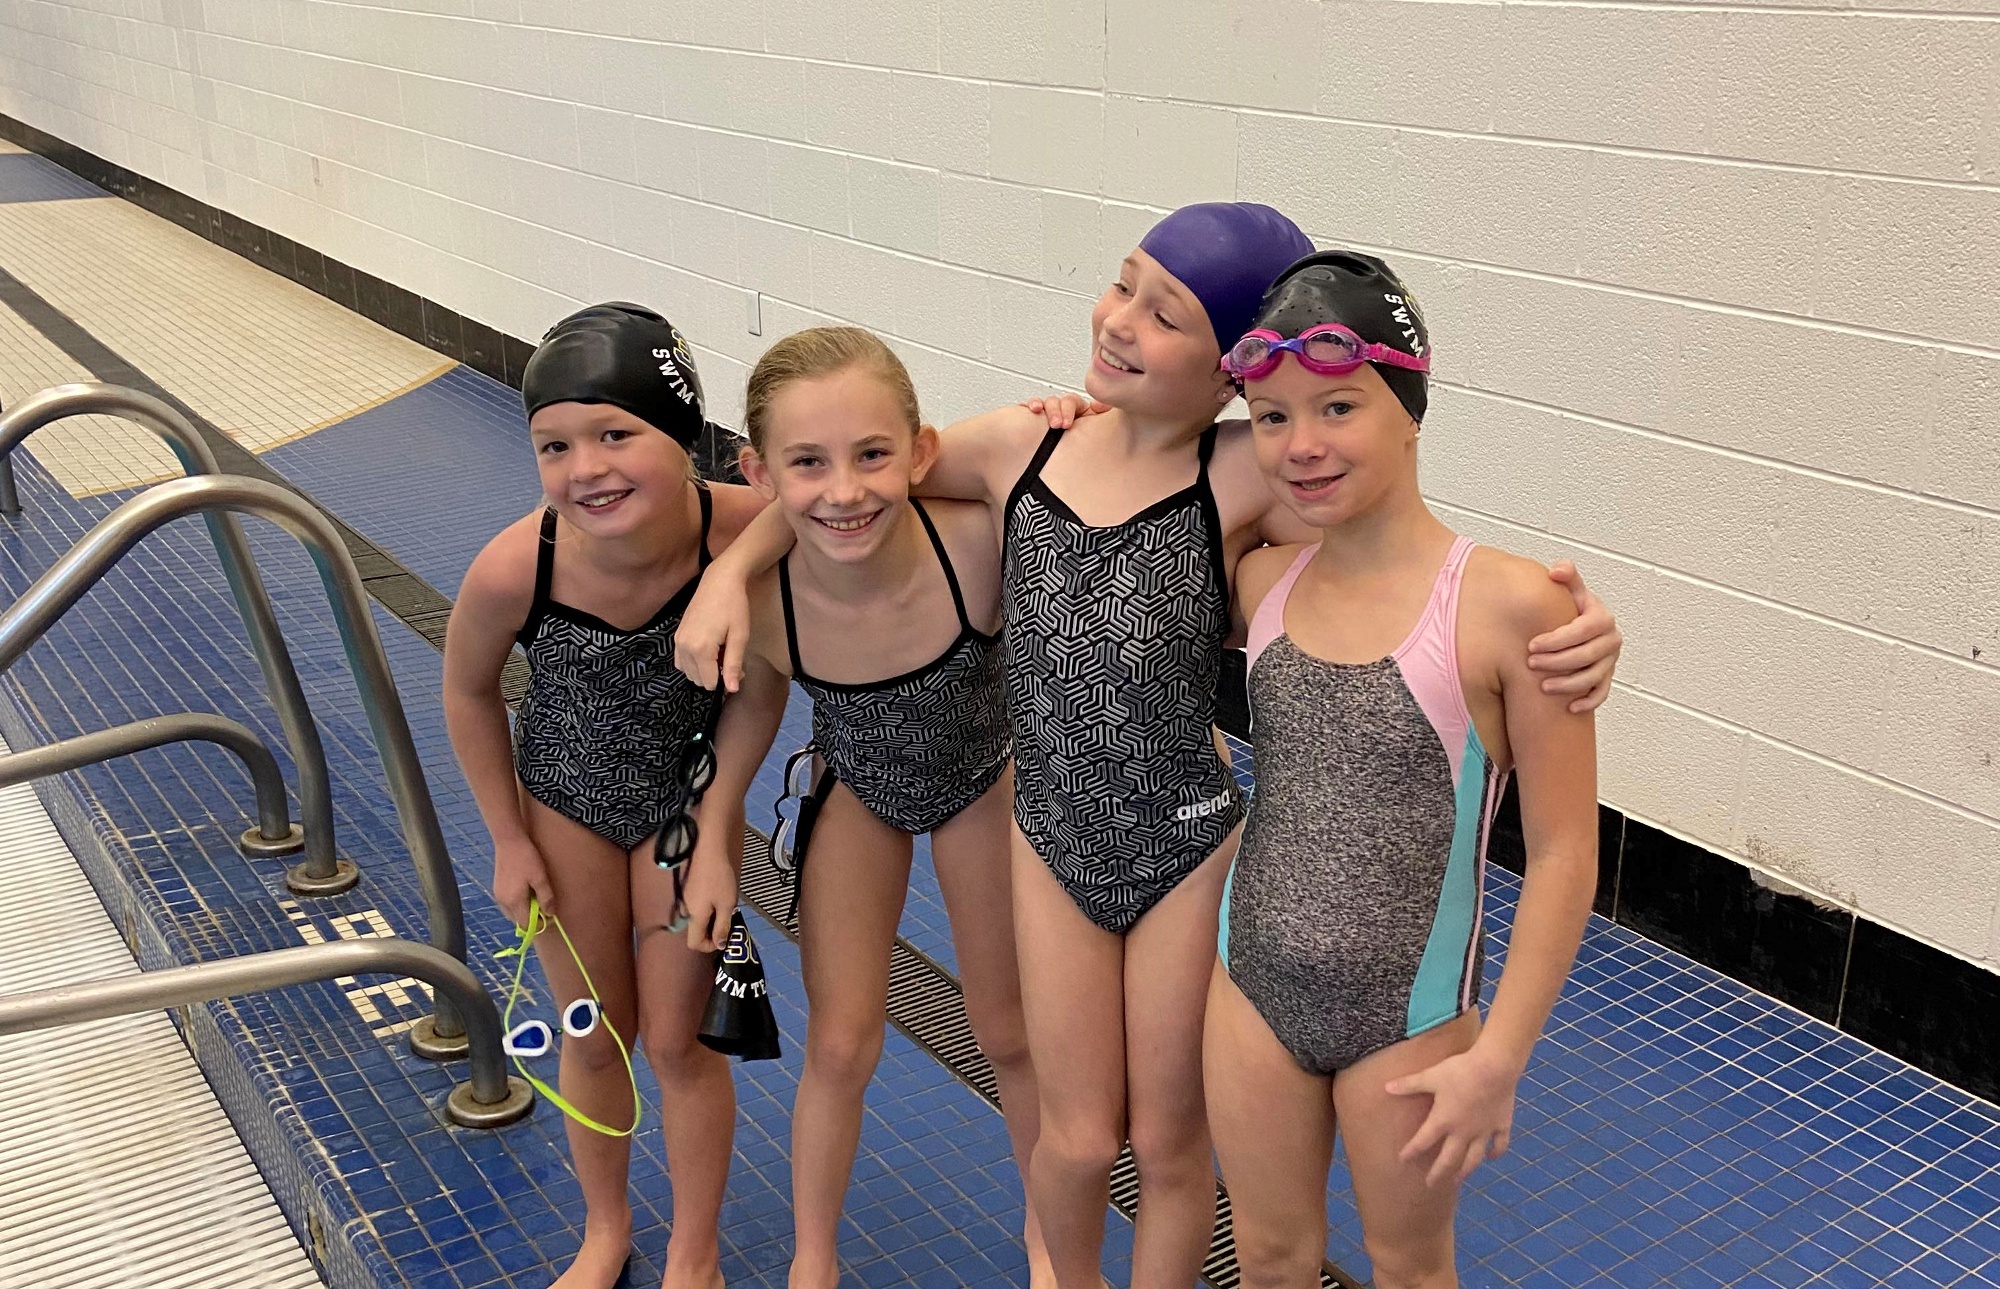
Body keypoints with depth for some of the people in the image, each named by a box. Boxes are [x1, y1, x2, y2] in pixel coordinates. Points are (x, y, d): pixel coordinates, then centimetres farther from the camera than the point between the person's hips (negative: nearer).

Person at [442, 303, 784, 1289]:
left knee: (677, 1040, 11)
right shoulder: (514, 569, -34)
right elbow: (469, 692, -11)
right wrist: (510, 840, -3)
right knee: (595, 1036, 17)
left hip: (687, 798, 0)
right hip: (565, 800, 1)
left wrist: (715, 834, -14)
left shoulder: (751, 534, -35)